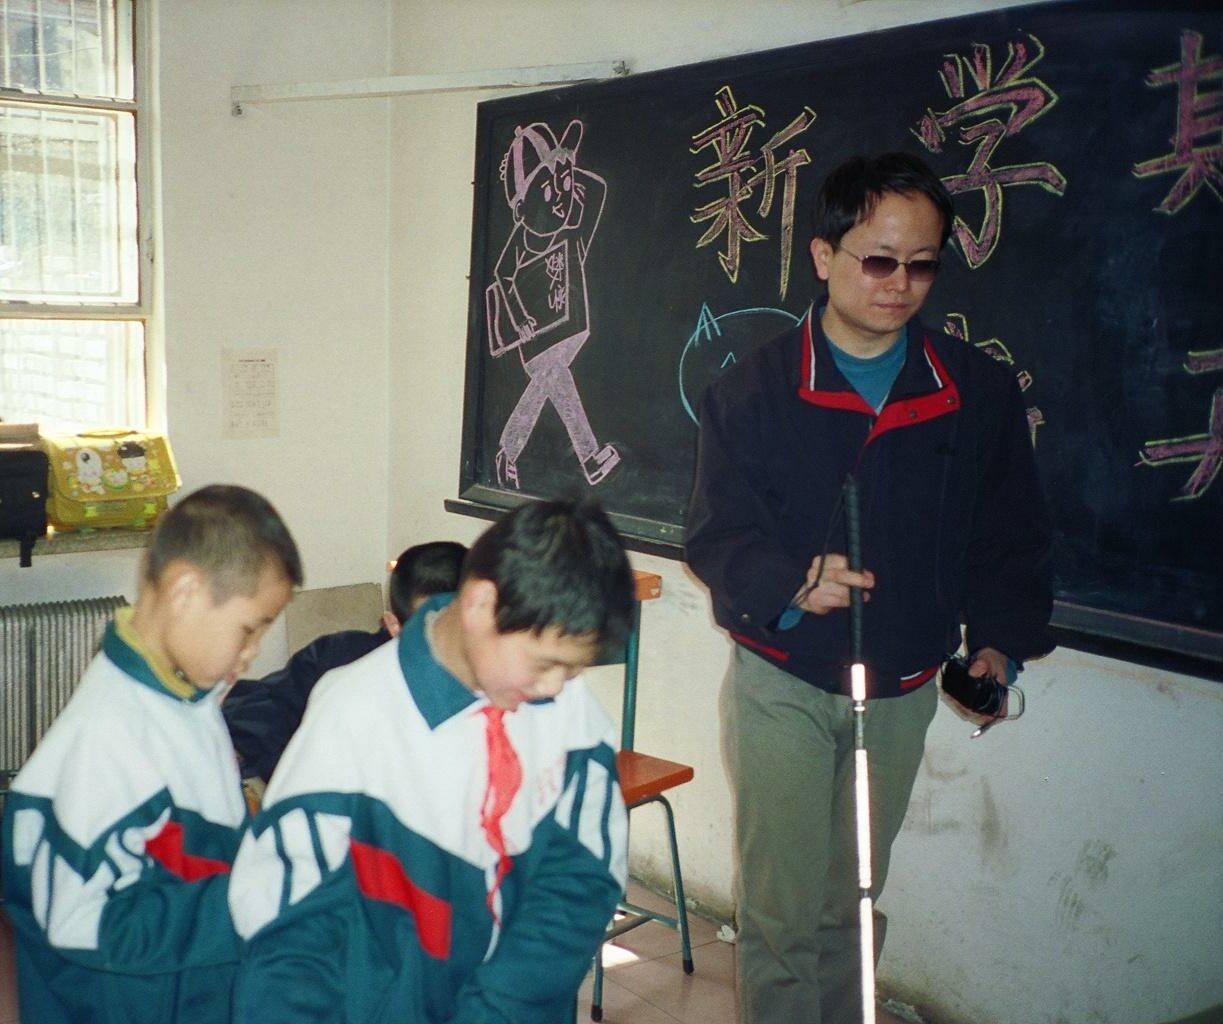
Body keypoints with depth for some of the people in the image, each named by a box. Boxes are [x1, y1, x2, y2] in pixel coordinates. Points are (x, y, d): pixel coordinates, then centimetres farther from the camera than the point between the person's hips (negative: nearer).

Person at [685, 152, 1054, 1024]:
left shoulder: (981, 392, -2)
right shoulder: (752, 392, -7)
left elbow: (1011, 535, 5)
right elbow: (716, 535, -9)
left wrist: (998, 641, -7)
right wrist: (789, 586, -28)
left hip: (903, 691, 2)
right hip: (783, 684, -2)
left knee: (850, 905, 15)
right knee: (781, 910, 0)